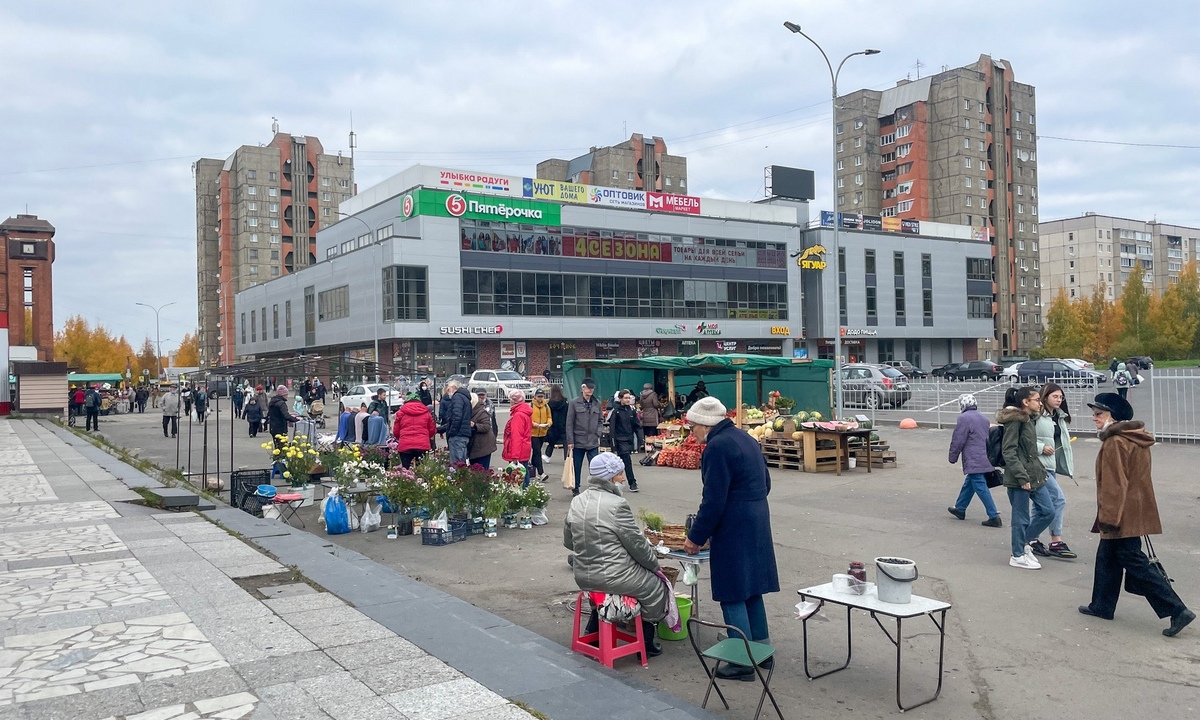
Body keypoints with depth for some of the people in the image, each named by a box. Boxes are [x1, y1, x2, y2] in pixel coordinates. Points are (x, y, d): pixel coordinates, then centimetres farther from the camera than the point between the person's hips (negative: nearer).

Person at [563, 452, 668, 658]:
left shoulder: (577, 502, 1)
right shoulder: (617, 504, -20)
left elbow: (568, 542, 10)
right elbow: (637, 543, -14)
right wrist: (655, 564, 4)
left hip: (582, 577, 7)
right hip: (614, 578, -7)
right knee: (656, 586, 16)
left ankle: (593, 630, 40)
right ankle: (648, 643, 25)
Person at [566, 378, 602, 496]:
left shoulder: (597, 403, 6)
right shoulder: (574, 403, -4)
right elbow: (569, 423, -4)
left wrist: (598, 435, 2)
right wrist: (570, 441, -7)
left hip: (593, 442, 2)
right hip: (578, 441, -2)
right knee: (577, 467, 10)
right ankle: (575, 489, 24)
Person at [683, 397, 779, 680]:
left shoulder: (717, 446, -17)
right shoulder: (745, 438, 12)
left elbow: (713, 500, -19)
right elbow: (765, 483, 19)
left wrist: (696, 537, -10)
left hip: (733, 529, -9)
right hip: (758, 521, 9)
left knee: (732, 595, 0)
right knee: (751, 588, 18)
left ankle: (743, 662, 6)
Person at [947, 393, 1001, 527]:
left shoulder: (964, 418, -13)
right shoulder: (983, 418, 13)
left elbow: (958, 441, -13)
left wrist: (953, 457, -1)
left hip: (973, 461, -9)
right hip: (984, 459, 9)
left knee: (981, 488, -7)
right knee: (968, 483, 21)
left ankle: (994, 517, -9)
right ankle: (960, 508, 33)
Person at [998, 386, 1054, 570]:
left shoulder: (1028, 420, 14)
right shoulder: (1014, 420, -14)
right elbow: (1009, 452, -19)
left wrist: (1041, 471, 16)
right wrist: (1022, 477, -21)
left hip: (1034, 475, 9)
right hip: (1019, 478, -9)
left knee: (1048, 511, 9)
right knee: (1021, 517, 2)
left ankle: (1023, 540, 26)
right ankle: (1018, 556, 16)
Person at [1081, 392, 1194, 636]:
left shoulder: (1115, 443, -20)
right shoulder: (1136, 439, 12)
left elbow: (1114, 485, -22)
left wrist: (1108, 517, -19)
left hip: (1123, 516, -10)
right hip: (1136, 512, 10)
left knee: (1135, 563, -5)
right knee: (1107, 558, 17)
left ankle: (1177, 610, -4)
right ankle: (1102, 605, 26)